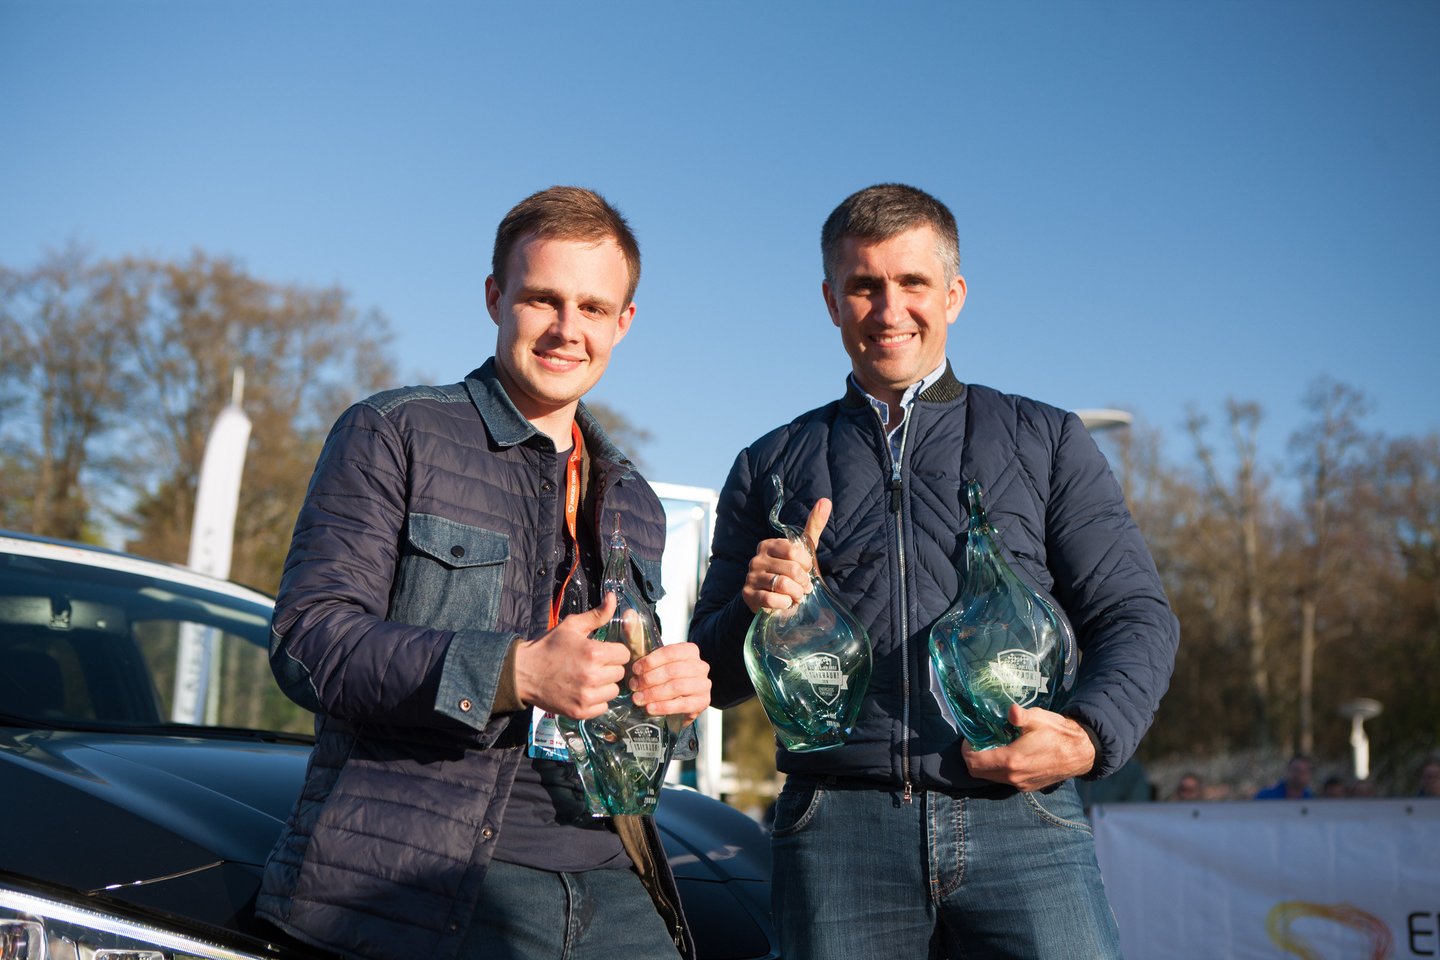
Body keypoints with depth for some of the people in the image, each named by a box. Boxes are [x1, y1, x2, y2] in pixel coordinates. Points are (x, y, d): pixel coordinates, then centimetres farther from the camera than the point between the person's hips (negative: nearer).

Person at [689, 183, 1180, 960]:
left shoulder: (1047, 441, 16)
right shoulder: (771, 468, 17)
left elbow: (1135, 617, 9)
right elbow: (714, 676, 16)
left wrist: (1090, 735, -10)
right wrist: (755, 609, -6)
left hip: (1019, 815, 0)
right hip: (838, 827, 1)